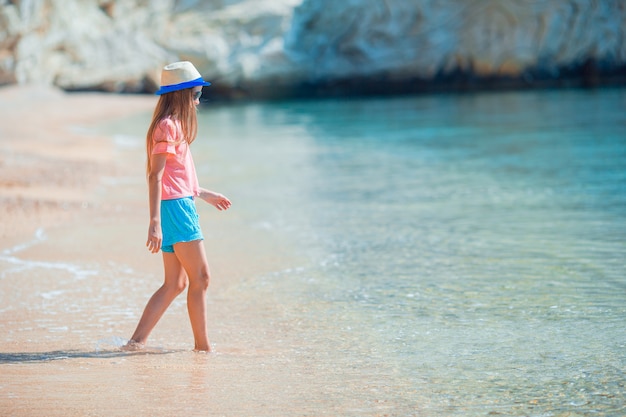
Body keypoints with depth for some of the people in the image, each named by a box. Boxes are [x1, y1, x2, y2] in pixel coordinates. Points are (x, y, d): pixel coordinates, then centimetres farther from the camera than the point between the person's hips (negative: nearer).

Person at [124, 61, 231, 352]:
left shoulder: (173, 125, 19)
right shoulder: (167, 126, -12)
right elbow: (155, 176, -19)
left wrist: (204, 194, 35)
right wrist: (155, 222, -25)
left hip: (179, 205, 10)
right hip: (175, 207, -10)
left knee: (175, 284, 9)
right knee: (200, 278, -4)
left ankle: (137, 341, 5)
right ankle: (202, 346, 1)